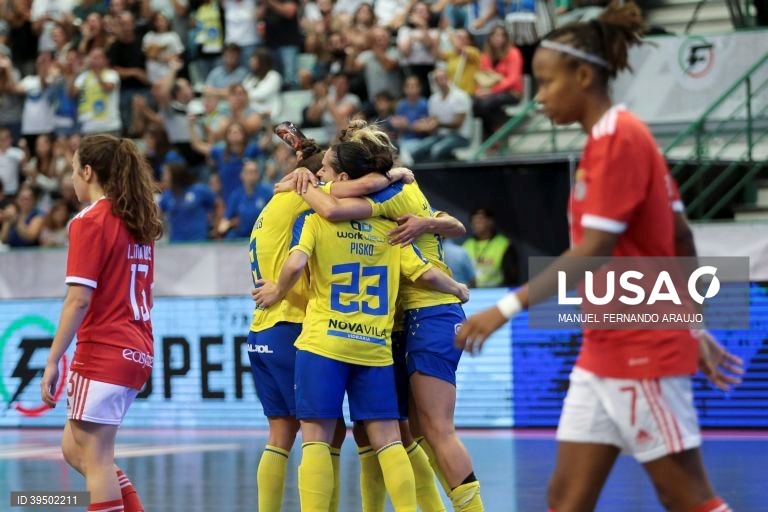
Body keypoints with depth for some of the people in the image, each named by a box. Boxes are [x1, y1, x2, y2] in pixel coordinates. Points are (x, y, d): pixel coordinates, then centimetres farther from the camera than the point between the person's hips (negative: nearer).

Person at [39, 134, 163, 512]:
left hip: (103, 353, -8)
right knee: (74, 449, 16)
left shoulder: (90, 222, -10)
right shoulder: (138, 224, 14)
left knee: (95, 458, -4)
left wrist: (53, 360, -15)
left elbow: (79, 300, -17)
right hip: (137, 352, 8)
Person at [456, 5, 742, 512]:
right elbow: (681, 238, 16)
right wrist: (695, 329, 20)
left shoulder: (620, 139, -16)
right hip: (605, 352, 10)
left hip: (642, 352, -9)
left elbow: (593, 252, -22)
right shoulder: (611, 140, 12)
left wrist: (508, 308, -23)